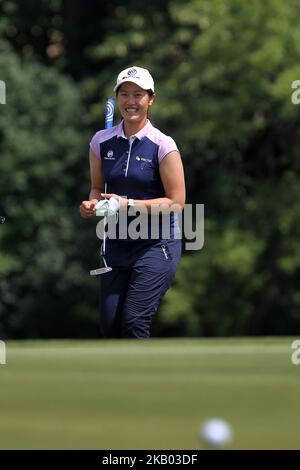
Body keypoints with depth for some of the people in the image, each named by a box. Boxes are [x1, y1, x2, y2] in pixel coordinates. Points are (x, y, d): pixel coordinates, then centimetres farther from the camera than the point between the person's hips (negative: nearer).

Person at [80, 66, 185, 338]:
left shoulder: (163, 145, -10)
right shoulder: (101, 142, 4)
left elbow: (176, 202, -10)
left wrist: (130, 205, -19)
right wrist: (93, 203, -7)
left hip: (157, 244, -5)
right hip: (118, 243, 5)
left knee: (133, 321, -15)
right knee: (110, 326, -2)